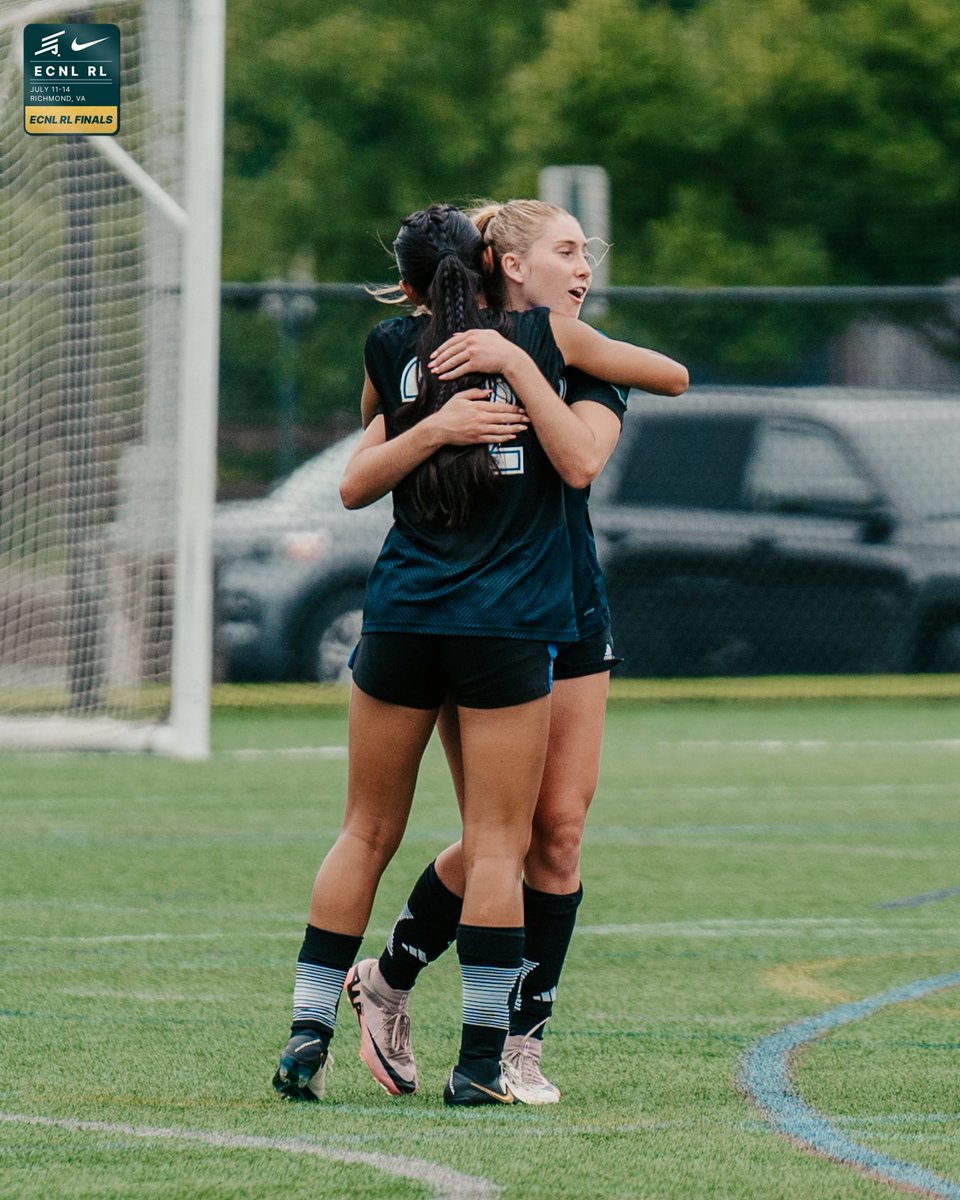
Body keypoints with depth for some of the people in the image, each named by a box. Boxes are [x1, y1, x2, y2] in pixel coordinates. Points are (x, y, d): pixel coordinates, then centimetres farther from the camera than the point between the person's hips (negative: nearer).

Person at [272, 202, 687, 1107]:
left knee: (366, 832, 11)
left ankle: (307, 1033, 8)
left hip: (400, 622, 2)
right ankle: (479, 1060, -5)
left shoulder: (391, 349, 6)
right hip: (508, 630, -2)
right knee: (497, 843, -1)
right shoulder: (542, 335, 2)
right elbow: (667, 373, 18)